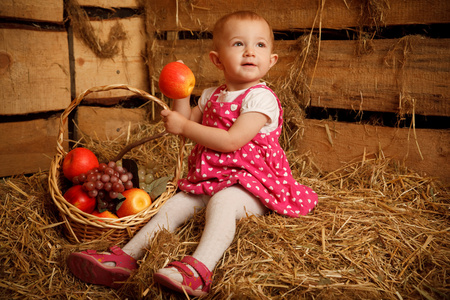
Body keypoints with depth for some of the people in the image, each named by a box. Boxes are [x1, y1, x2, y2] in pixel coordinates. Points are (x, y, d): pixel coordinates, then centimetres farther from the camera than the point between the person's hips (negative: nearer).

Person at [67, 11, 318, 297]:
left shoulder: (261, 98, -13)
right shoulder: (211, 96, 13)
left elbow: (231, 141, -22)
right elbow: (186, 123, 19)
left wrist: (184, 127, -15)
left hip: (253, 181, -7)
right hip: (212, 177, 8)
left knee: (222, 202, -36)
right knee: (175, 204, -6)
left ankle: (199, 270, -49)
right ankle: (126, 258, -6)